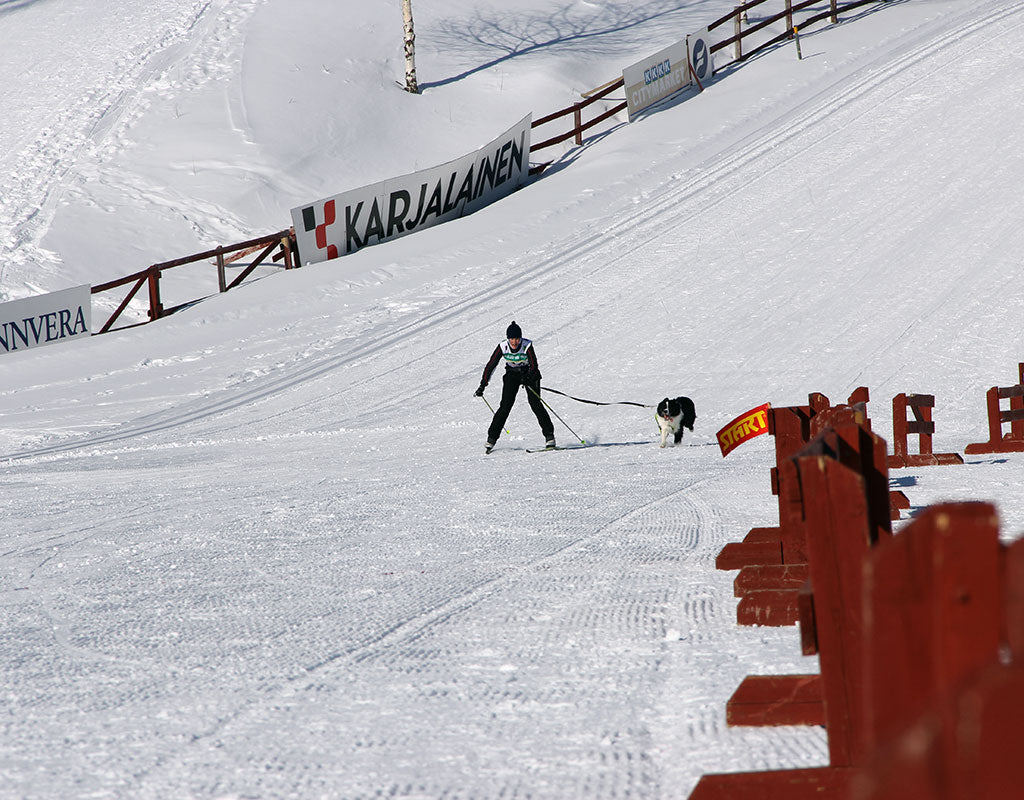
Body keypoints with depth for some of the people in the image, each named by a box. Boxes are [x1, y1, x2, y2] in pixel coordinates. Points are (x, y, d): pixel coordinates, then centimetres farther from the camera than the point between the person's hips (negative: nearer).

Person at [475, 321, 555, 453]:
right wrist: (482, 386, -17)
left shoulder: (527, 346, -25)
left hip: (529, 374, -2)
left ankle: (549, 435, -11)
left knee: (535, 404, -17)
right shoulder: (502, 347, -19)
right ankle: (491, 438, -4)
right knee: (505, 406, -11)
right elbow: (491, 365, -13)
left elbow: (534, 366, -27)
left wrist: (527, 379, -47)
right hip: (512, 374, 2)